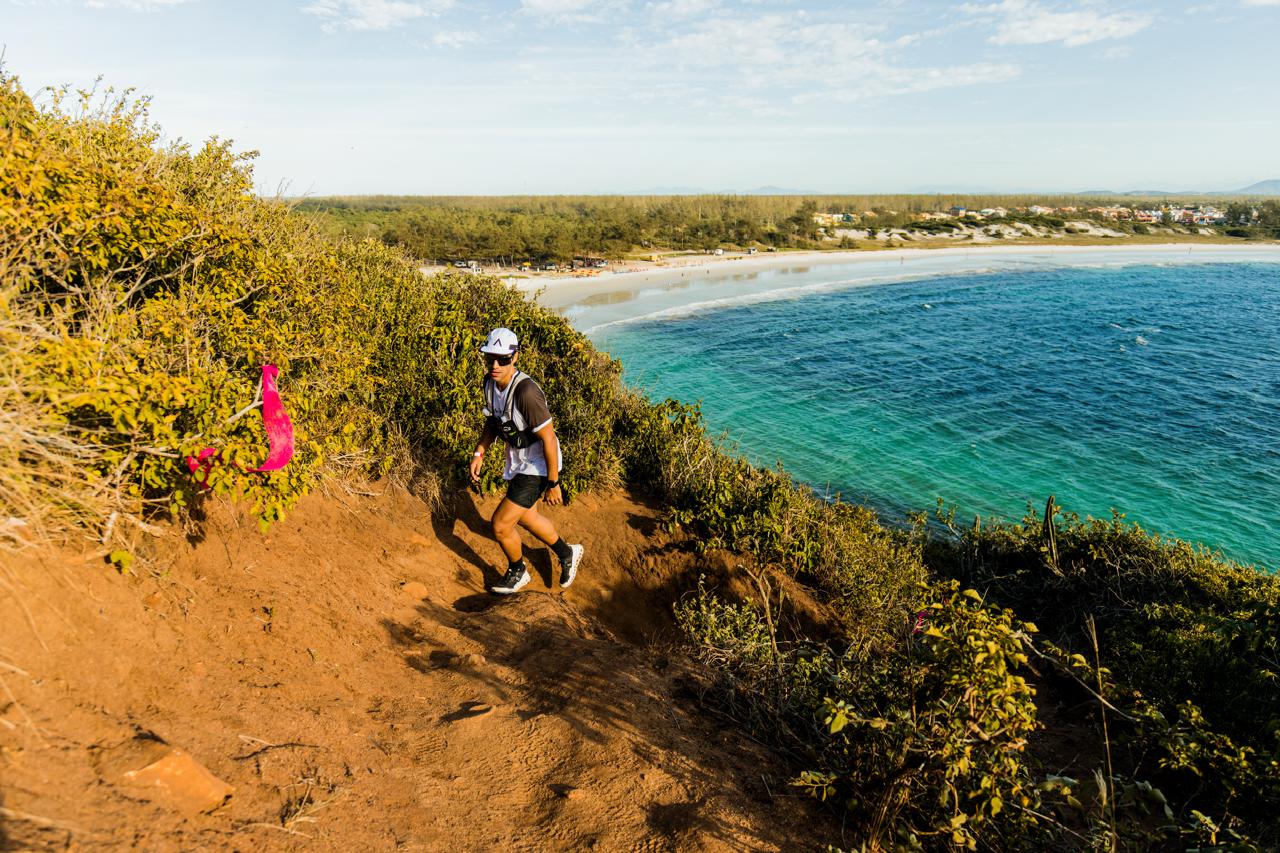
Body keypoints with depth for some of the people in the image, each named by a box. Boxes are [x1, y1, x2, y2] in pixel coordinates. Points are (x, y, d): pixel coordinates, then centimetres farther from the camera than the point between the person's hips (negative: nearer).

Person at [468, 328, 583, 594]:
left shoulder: (525, 391, -33)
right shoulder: (490, 382, -7)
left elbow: (548, 439, -27)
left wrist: (552, 484, -21)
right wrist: (479, 453, 3)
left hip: (538, 465, -9)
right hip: (517, 460, 9)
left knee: (500, 525, -4)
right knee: (525, 516, 26)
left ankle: (517, 572, 27)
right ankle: (568, 554, 49)